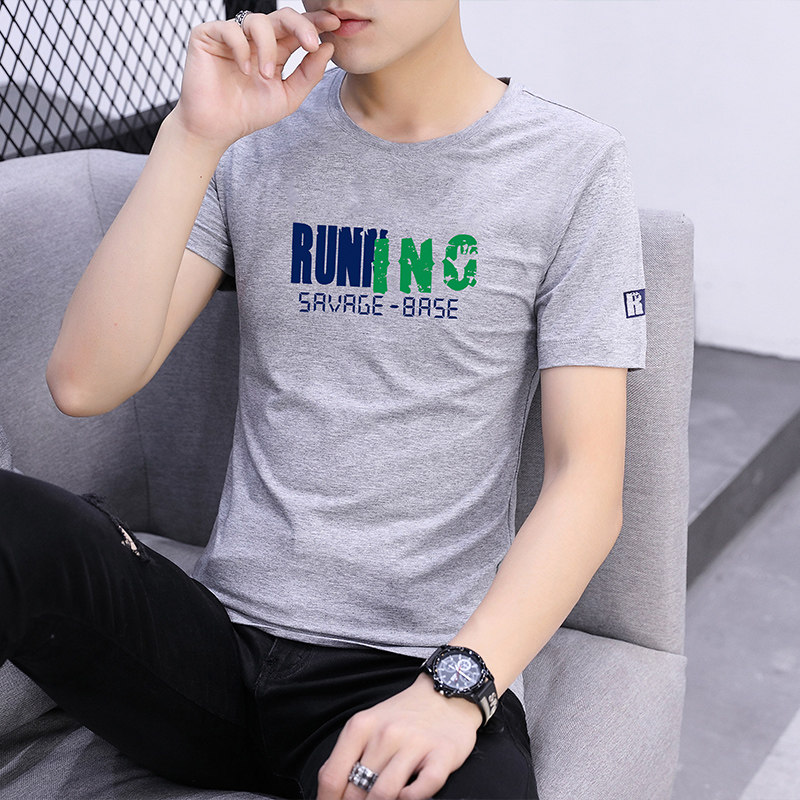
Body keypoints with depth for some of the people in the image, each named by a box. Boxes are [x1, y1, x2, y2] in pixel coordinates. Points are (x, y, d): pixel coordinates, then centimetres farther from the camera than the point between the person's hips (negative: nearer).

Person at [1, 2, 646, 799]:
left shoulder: (575, 166, 0)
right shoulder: (254, 135, 7)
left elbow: (588, 482, -7)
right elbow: (83, 384, -3)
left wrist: (458, 685, -21)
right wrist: (193, 137, -11)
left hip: (412, 665, -2)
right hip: (216, 638, 3)